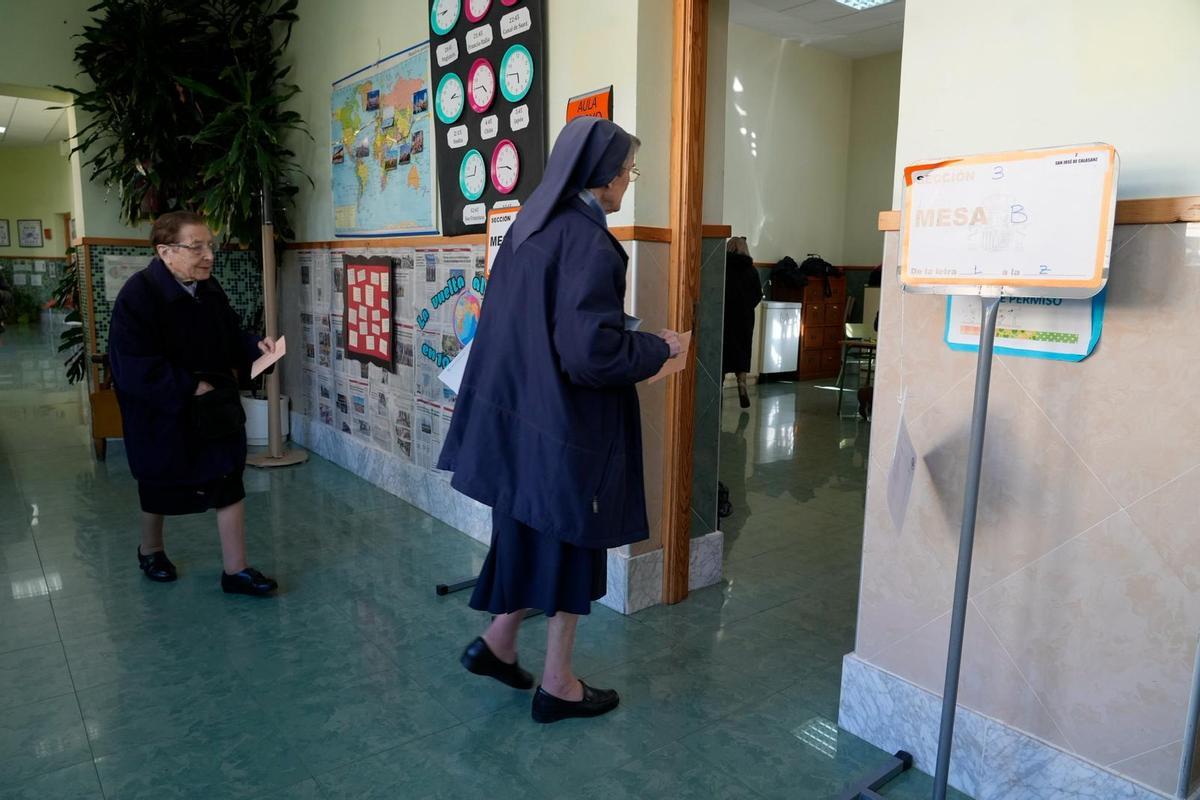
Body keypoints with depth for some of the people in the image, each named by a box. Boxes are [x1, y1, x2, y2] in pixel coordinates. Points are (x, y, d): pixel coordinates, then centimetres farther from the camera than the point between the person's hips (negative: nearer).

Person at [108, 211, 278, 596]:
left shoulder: (209, 289, 0)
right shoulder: (138, 296, -21)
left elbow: (231, 337, 11)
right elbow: (135, 369, -24)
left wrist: (256, 346, -10)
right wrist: (192, 387, -22)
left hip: (216, 411, 5)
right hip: (161, 414, -5)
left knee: (230, 484, 2)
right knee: (159, 488, 17)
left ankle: (235, 570, 10)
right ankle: (150, 550, 44)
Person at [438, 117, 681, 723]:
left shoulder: (529, 226, 7)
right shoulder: (589, 244, -20)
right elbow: (591, 352, -27)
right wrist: (658, 348, -9)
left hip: (520, 412, 8)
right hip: (568, 425, -8)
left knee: (531, 532, 24)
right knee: (570, 545, 9)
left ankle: (497, 643, 35)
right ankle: (556, 685, 25)